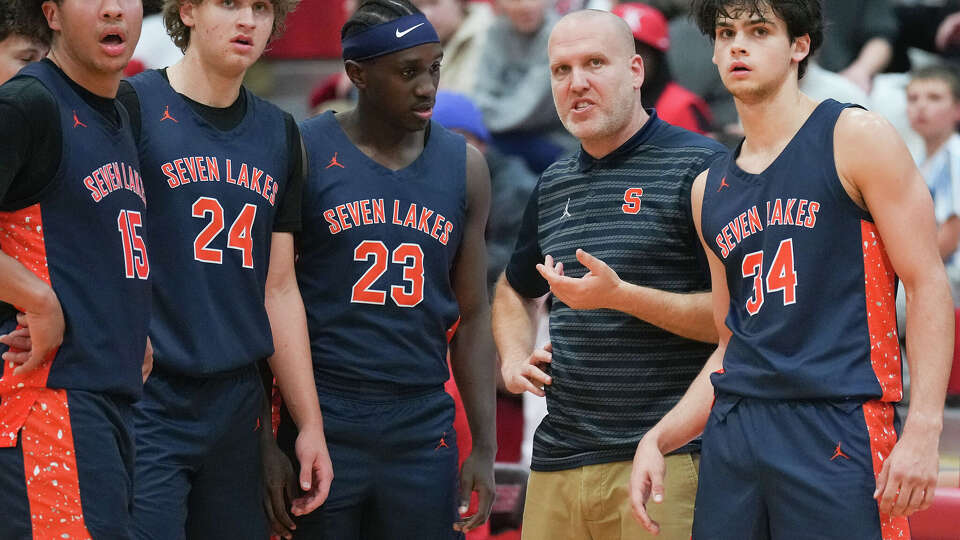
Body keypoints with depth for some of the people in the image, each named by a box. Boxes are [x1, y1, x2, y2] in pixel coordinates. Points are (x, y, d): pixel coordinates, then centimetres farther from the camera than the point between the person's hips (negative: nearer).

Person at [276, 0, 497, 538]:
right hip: (323, 428, -3)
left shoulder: (464, 166, 8)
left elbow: (473, 316, 12)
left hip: (424, 433, 3)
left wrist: (486, 448, 7)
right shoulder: (304, 155, -4)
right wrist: (263, 441, -7)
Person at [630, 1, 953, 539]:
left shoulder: (857, 140, 0)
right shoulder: (711, 190, 18)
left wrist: (923, 430, -15)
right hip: (733, 434, 6)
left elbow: (928, 284, -5)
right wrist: (658, 438, 11)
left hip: (839, 424, -6)